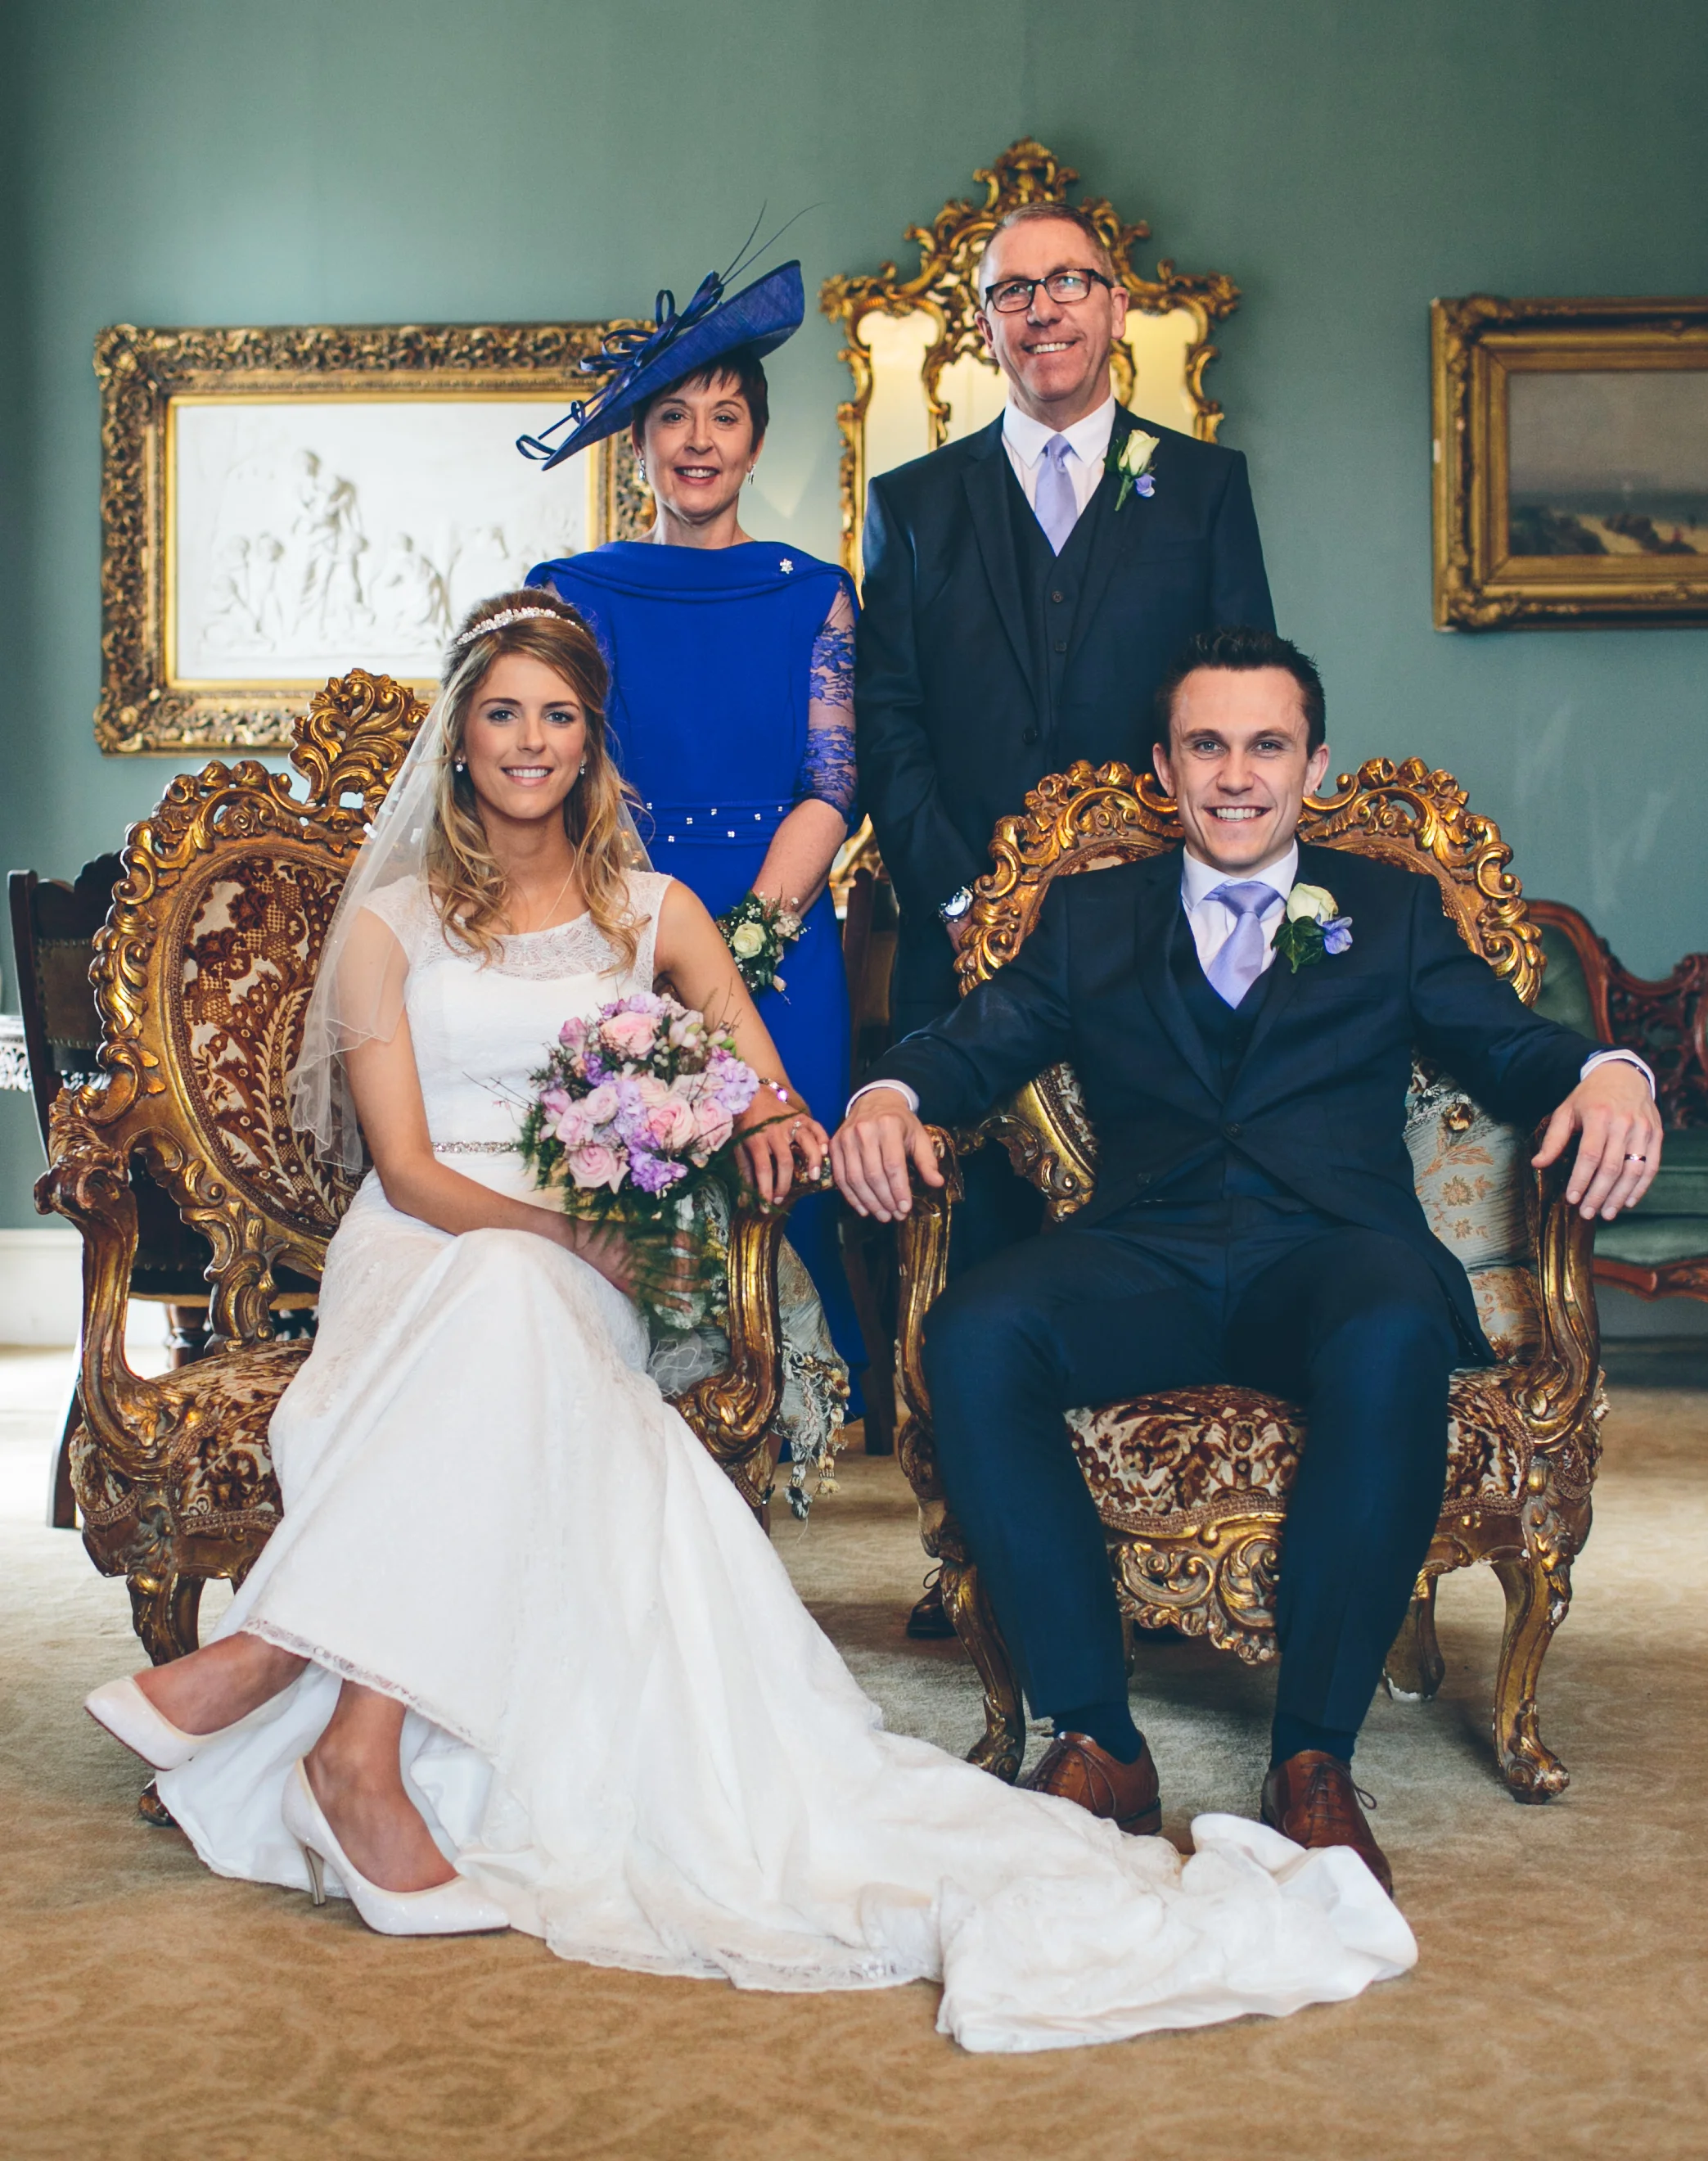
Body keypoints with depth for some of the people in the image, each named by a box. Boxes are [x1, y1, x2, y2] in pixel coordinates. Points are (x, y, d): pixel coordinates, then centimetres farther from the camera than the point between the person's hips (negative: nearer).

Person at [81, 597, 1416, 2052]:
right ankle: (359, 1749, -40)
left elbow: (777, 1108, 11)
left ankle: (269, 1660, -37)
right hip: (418, 1256, -1)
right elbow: (406, 1168, 1)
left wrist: (779, 1128, -15)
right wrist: (554, 1227, -18)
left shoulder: (653, 914, 18)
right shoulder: (391, 921, 12)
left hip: (575, 1279, 1)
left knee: (503, 1306, -36)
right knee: (501, 1290, -37)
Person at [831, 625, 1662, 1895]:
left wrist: (1607, 1074, -14)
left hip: (1335, 1247, -1)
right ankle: (1096, 1738, -19)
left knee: (1394, 1348, -37)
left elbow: (1511, 1049, 10)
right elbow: (977, 1043, 12)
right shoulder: (1090, 917, 23)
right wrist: (890, 1097, -12)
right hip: (1144, 1257, 1)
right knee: (973, 1339, -30)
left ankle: (1316, 1753, -23)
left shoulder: (1393, 909, 21)